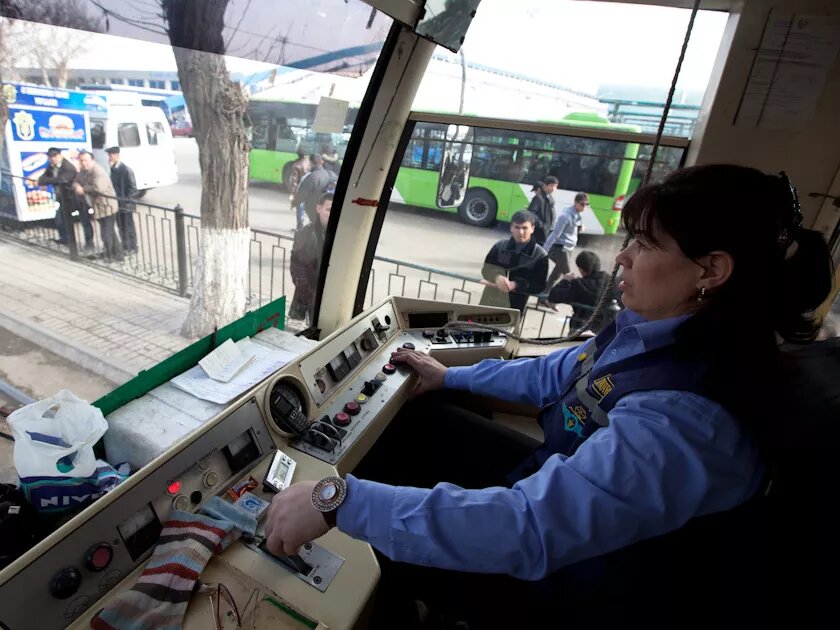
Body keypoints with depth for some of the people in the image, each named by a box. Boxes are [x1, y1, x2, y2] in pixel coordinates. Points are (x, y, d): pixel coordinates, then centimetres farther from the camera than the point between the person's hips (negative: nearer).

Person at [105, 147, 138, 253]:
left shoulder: (126, 170, -14)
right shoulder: (113, 169, 8)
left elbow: (133, 188, -14)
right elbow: (113, 184, 17)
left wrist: (126, 200, -17)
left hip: (125, 205, -7)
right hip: (117, 203, 7)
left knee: (128, 227, 3)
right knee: (121, 227, 13)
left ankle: (132, 248, 14)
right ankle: (125, 247, 24)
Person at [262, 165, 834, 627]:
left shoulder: (685, 418, -38)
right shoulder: (665, 331, -8)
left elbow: (528, 528, -43)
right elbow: (556, 374, 5)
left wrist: (340, 501, -41)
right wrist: (451, 376, 13)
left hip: (586, 581, -7)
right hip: (563, 479, 8)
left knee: (396, 547, 0)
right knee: (415, 422, 9)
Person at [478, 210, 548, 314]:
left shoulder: (540, 255, -6)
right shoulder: (500, 246, 1)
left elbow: (539, 285, -7)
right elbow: (486, 269, 1)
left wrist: (515, 285, -24)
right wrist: (497, 276, -23)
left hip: (514, 307, -2)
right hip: (489, 302, 3)